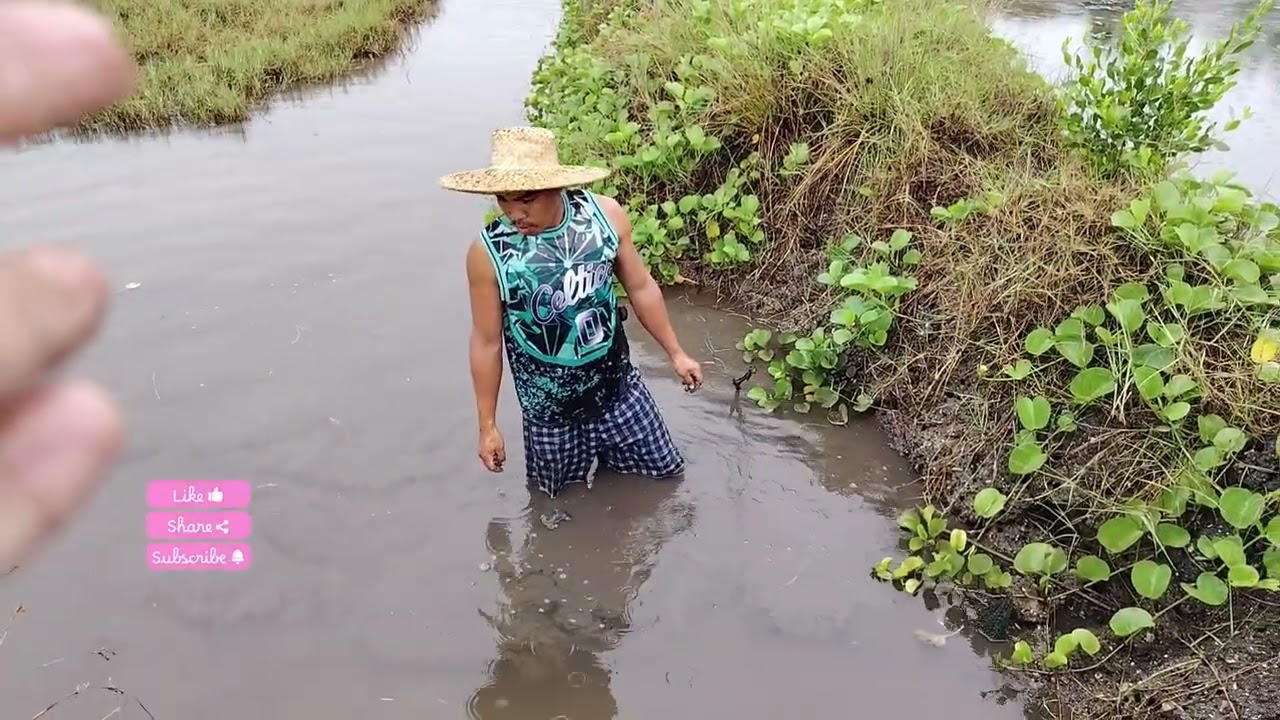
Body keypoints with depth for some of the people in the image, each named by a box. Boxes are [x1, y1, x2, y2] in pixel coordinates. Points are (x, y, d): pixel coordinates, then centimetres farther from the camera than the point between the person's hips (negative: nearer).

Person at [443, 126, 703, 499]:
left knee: (665, 471, 19)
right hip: (549, 412, -2)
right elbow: (487, 342, -11)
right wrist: (488, 425, -3)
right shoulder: (488, 254, -23)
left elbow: (641, 287, -1)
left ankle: (608, 457, 46)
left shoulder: (605, 214, -16)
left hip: (619, 390, 2)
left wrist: (676, 353, 7)